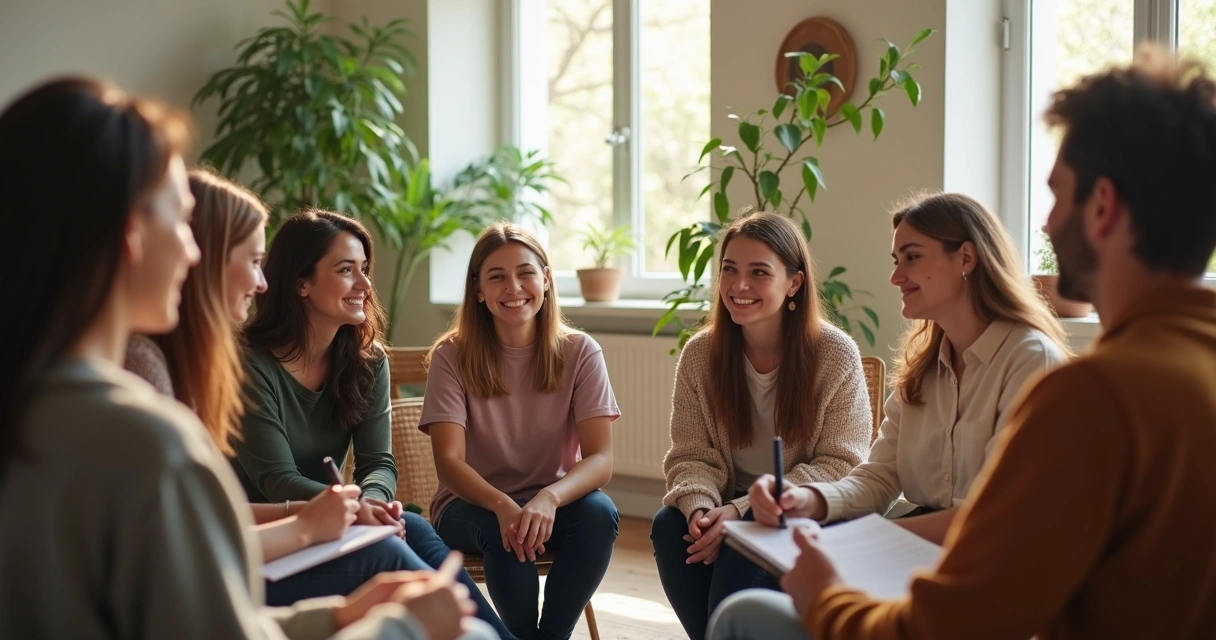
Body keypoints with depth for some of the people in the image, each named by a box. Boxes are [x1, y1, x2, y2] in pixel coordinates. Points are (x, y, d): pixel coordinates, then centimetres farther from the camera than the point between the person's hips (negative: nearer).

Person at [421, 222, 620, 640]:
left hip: (551, 504, 2)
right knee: (507, 534, -34)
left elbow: (601, 459, -15)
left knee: (599, 512, -30)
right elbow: (449, 460, -17)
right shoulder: (452, 357, -7)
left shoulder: (579, 353, -6)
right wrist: (503, 506, -38)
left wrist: (549, 498, -37)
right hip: (473, 504, -1)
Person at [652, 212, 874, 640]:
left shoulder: (837, 356, -11)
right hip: (733, 513, 3)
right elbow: (692, 456, 0)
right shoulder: (699, 355, -1)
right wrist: (699, 507, -25)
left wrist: (743, 509, -22)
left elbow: (841, 465, -12)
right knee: (669, 527, -26)